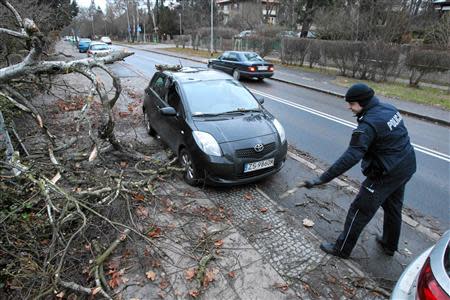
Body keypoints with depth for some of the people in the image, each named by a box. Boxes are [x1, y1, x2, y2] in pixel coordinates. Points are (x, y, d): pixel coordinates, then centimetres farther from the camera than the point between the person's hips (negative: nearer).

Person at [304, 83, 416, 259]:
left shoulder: (368, 124, -28)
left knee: (359, 211, 3)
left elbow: (351, 157, -36)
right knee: (393, 207, 26)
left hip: (386, 174, -9)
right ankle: (389, 245, 47)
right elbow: (395, 138, 12)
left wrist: (323, 179, -37)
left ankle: (342, 249, 19)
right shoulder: (389, 108, 0)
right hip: (406, 167, 9)